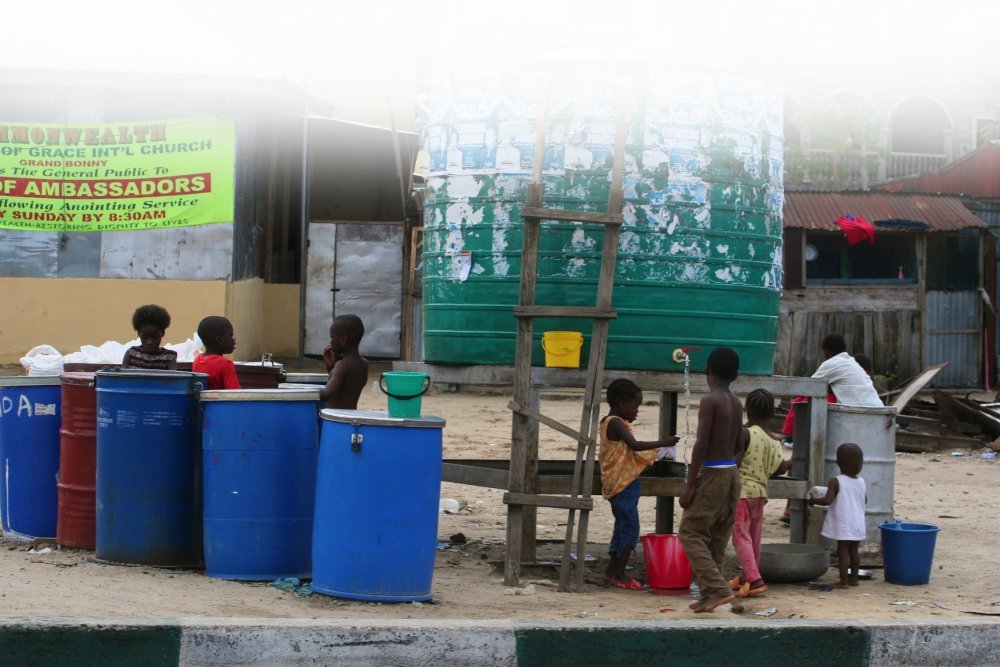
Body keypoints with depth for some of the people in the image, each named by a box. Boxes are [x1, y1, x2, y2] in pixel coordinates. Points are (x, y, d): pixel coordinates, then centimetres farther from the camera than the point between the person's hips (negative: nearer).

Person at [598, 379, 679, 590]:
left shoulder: (608, 422, 15)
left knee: (623, 528, 15)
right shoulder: (617, 423, -15)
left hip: (618, 485, 10)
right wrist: (662, 443, -24)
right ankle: (618, 575, -6)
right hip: (624, 485, -10)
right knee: (630, 527, -7)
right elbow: (635, 445, -27)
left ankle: (612, 572, 19)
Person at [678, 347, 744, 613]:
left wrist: (690, 484, -16)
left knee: (690, 533, -4)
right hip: (732, 474, 8)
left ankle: (718, 589, -15)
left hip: (712, 474, -8)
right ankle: (709, 593, 13)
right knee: (717, 539, 12)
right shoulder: (736, 403, 9)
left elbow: (701, 444, -19)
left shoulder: (710, 401, -14)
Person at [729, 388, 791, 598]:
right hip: (760, 491, 7)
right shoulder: (773, 441, 5)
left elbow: (734, 462, -17)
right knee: (754, 537, 17)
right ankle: (748, 576, 31)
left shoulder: (746, 434, -12)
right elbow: (779, 468, 1)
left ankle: (754, 579, -17)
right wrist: (792, 462, 21)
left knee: (741, 536, -6)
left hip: (742, 490, -7)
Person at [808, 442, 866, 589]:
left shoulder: (836, 482, -15)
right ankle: (853, 578, 22)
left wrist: (813, 501, -6)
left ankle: (844, 581, -3)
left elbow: (827, 500, -22)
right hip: (858, 523, 5)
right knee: (853, 550, 15)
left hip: (843, 525, -5)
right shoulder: (861, 482, 2)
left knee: (843, 550, -1)